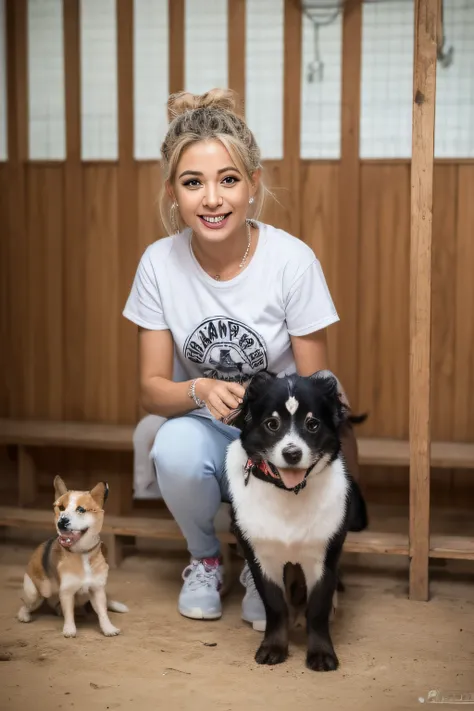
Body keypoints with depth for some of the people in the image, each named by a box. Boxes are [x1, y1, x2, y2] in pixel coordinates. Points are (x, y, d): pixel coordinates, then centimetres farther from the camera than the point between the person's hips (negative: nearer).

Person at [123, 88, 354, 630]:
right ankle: (203, 559, 2)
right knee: (177, 451, -34)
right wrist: (200, 391, -28)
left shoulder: (292, 260, -17)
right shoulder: (160, 263, -11)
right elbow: (152, 387, -6)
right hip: (204, 425, 1)